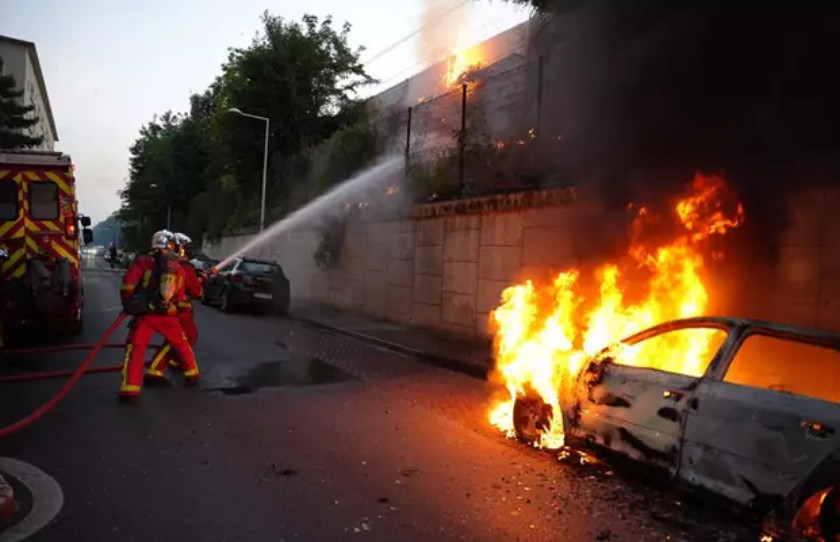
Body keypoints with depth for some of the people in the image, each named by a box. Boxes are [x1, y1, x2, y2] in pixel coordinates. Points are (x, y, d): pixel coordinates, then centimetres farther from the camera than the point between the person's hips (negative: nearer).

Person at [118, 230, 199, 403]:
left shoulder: (143, 261, -5)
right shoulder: (178, 267, 7)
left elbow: (127, 284, -13)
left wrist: (127, 302, 1)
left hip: (145, 314, -3)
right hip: (168, 315, 3)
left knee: (135, 349, 1)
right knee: (181, 344, 23)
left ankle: (131, 389, -7)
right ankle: (192, 374, 35)